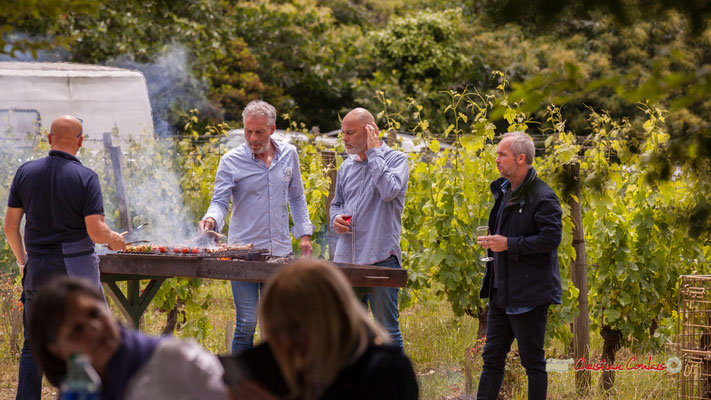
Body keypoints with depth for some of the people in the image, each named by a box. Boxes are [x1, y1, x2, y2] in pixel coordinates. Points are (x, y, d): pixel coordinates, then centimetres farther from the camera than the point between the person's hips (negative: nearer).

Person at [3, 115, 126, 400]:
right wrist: (113, 239, 7)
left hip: (37, 269, 3)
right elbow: (96, 232, -15)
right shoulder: (86, 178, -10)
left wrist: (21, 259, 21)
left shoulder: (26, 172, 1)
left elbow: (10, 226, 5)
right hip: (76, 269, -3)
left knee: (33, 345, 11)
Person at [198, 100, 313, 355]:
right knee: (247, 323, -7)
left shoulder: (288, 155, 8)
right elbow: (220, 201, -6)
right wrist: (211, 219, -28)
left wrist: (304, 233, 11)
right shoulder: (231, 161, -3)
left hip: (280, 251, 4)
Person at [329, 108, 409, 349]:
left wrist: (373, 152, -13)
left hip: (380, 257, -6)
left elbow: (389, 191, -22)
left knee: (386, 327, -4)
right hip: (346, 258, 6)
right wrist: (336, 219, 3)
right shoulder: (347, 166, 15)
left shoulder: (395, 159, -2)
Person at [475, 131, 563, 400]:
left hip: (528, 294, -9)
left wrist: (509, 244, -22)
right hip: (501, 291, 9)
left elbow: (552, 238, -22)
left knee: (532, 361, 1)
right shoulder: (503, 191, 15)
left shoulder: (542, 197, -14)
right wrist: (493, 242, 11)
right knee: (492, 357, 11)